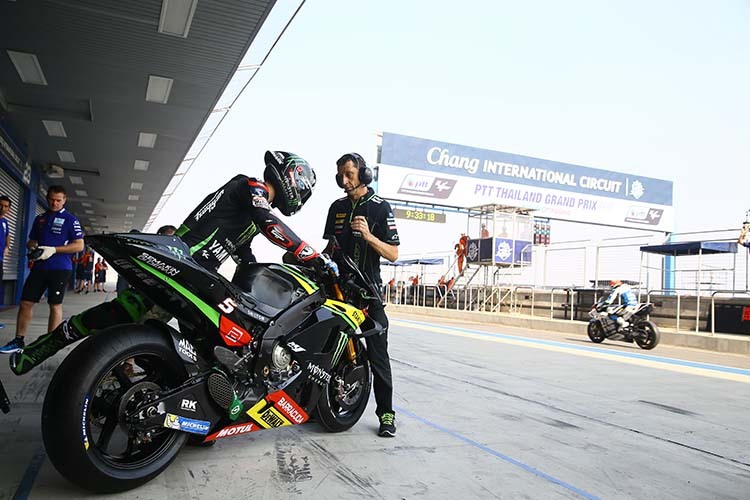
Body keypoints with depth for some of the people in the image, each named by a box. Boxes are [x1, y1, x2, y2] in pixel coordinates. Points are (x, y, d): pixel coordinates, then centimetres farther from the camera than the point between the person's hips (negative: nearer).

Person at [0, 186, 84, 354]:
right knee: (25, 302, 2)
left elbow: (79, 245, -8)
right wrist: (32, 248, -2)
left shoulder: (70, 219, -2)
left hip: (60, 269, -5)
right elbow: (32, 241, 22)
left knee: (55, 305, 1)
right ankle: (18, 341, 11)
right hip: (39, 266, 5)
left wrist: (54, 250, -16)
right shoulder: (40, 219, 15)